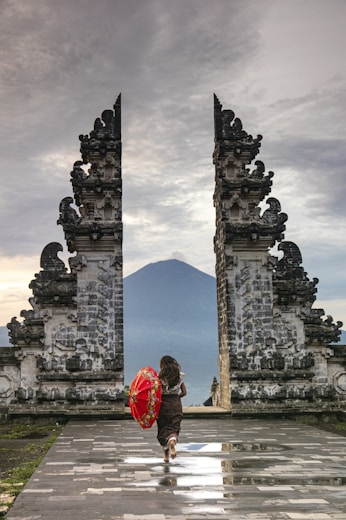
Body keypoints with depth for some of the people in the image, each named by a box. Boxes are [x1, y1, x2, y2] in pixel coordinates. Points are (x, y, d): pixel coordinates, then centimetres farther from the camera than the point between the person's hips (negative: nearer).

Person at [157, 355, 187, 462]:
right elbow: (184, 392, 7)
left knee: (163, 428, 10)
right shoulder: (179, 376, 4)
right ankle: (172, 439, -29)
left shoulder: (160, 377, -9)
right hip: (176, 404, 2)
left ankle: (166, 454, 12)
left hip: (164, 404, -2)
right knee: (174, 427, 5)